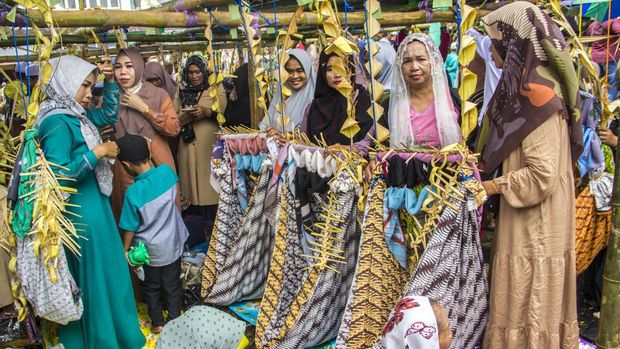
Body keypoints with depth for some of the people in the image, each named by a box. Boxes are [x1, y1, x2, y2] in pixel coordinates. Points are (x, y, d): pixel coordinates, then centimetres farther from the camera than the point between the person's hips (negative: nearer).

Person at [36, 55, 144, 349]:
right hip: (82, 211, -10)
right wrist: (97, 152, -23)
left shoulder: (76, 114, 6)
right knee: (96, 274, 4)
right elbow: (57, 174, -28)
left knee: (101, 271, 21)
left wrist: (110, 81, 10)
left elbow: (109, 114, 23)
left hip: (92, 204, 10)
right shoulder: (57, 121, -20)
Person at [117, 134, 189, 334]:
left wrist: (124, 250, 0)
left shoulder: (133, 193, -28)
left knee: (151, 287, 21)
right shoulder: (167, 172, -19)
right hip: (172, 245, 3)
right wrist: (152, 158, 5)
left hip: (148, 250, -3)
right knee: (172, 285, 20)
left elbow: (130, 228, -15)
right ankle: (174, 320, 35)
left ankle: (158, 323, 36)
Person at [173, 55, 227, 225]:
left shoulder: (217, 88, 6)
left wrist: (206, 111, -22)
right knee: (192, 182, 3)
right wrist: (187, 115, -12)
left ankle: (212, 223, 2)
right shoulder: (181, 91, 14)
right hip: (188, 145, 3)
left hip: (210, 144, -3)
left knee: (211, 184, -5)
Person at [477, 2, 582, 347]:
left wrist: (495, 186, -11)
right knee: (536, 303, 18)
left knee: (529, 304, 3)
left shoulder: (535, 93, -19)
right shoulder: (528, 87, 11)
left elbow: (542, 175, -23)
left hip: (536, 225, -9)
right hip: (531, 220, 9)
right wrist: (483, 166, 9)